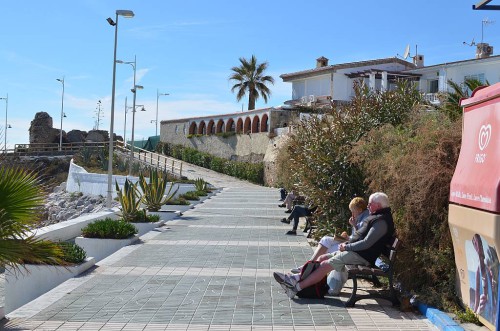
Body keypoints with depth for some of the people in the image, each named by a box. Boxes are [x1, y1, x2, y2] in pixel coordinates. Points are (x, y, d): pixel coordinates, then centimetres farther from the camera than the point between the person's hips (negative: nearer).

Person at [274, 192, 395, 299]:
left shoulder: (382, 222, -16)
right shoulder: (376, 217, 18)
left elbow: (366, 243, -23)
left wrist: (346, 247, -13)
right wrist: (346, 244, 9)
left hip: (361, 256, -10)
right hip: (353, 250, 10)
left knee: (325, 264, -19)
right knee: (322, 258, 1)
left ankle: (297, 287, -19)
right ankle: (297, 278, -5)